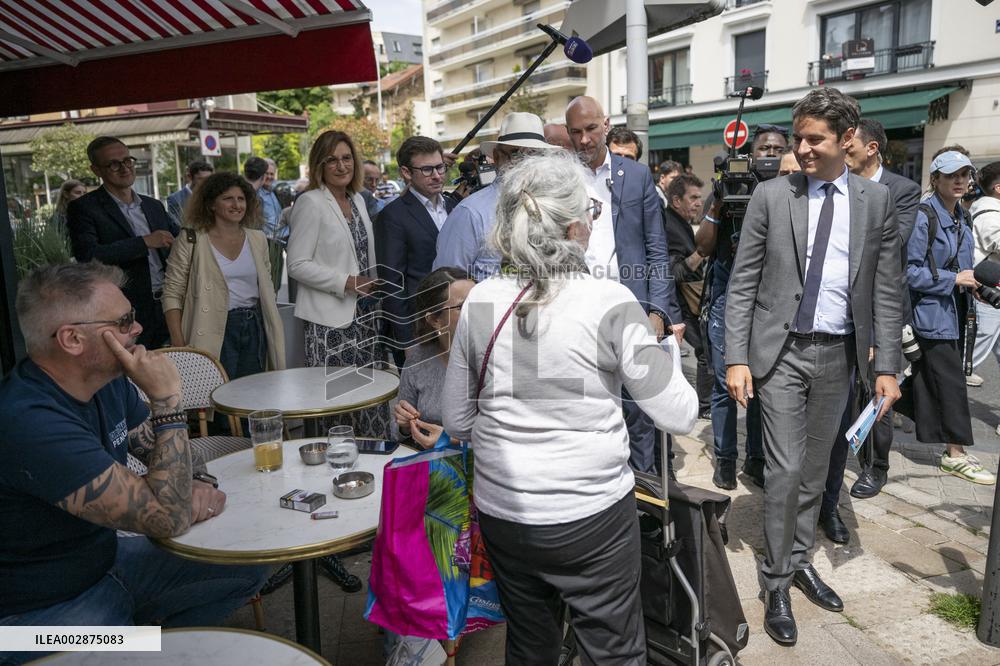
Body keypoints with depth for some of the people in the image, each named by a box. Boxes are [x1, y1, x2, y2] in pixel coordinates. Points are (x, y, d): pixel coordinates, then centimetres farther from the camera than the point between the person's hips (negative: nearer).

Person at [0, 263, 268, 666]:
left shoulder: (109, 382, -3)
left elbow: (157, 450, 12)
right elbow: (169, 519, -31)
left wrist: (197, 483, -11)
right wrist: (167, 398, -30)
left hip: (108, 558, 9)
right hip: (39, 610, -8)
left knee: (250, 568, 3)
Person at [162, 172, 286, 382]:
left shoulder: (258, 239, 11)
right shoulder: (191, 241, -2)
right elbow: (172, 295, -4)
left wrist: (275, 336, 10)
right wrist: (179, 346, -13)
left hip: (254, 328, 4)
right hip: (216, 333, -4)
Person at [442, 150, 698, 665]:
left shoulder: (478, 302, -5)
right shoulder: (610, 302, -16)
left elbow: (456, 422, 2)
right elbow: (679, 416, -11)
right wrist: (663, 345, 5)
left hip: (501, 512, 4)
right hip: (591, 517, -4)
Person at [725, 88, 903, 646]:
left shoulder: (877, 201, 2)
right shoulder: (771, 196, -3)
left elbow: (886, 292, 3)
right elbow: (743, 283, -4)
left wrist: (887, 365, -3)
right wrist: (737, 358, -10)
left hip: (839, 354, 3)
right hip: (781, 351, -2)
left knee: (816, 469, 15)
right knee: (786, 469, -2)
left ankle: (801, 560, 35)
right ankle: (778, 584, 15)